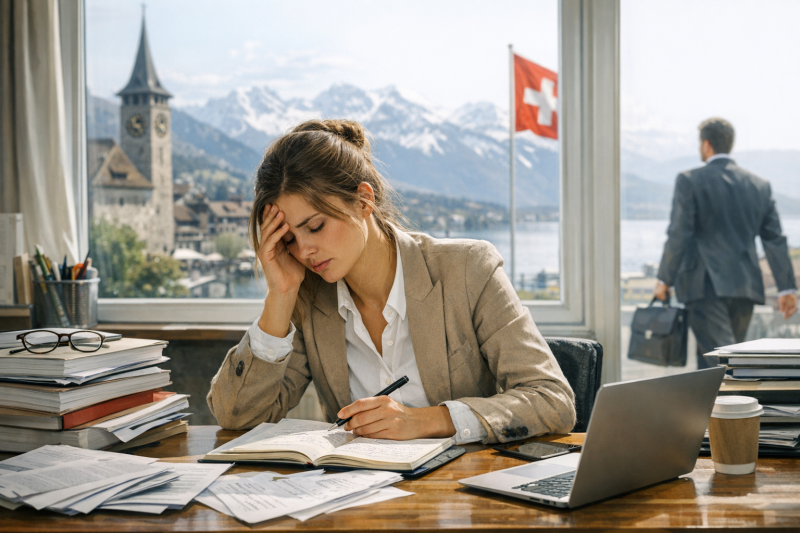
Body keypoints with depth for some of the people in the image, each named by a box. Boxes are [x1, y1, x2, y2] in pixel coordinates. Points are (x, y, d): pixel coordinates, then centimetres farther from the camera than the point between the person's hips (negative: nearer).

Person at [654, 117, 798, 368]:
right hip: (746, 287, 6)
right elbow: (775, 239, 9)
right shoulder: (759, 185, 10)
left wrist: (664, 279, -3)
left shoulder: (690, 181, -5)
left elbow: (678, 234, -10)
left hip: (706, 286, -6)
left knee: (720, 360, -9)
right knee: (710, 361, 16)